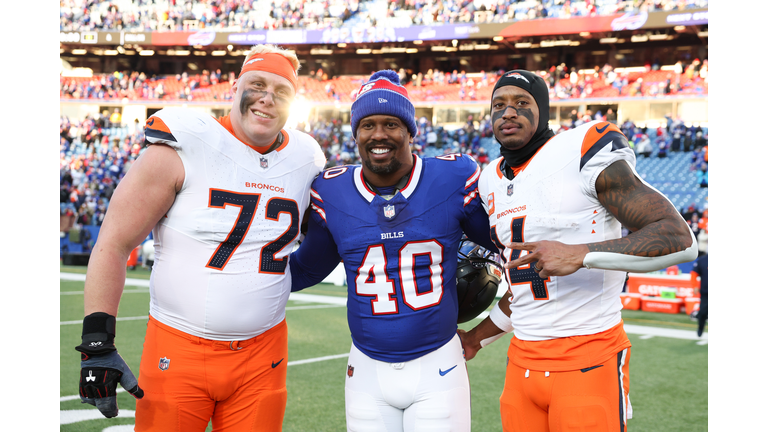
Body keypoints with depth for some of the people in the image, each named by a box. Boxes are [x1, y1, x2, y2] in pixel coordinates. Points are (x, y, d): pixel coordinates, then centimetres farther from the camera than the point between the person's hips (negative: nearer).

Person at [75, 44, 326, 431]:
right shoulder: (184, 149, -9)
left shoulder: (305, 161, 5)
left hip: (262, 355, 4)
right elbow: (113, 244, -9)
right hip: (178, 351, -4)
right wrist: (97, 343, -13)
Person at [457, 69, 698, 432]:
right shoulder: (491, 181, 14)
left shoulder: (583, 154, -9)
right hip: (523, 360, 6)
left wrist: (579, 255, -22)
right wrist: (477, 338, 28)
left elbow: (680, 239, -14)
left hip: (589, 360, -6)